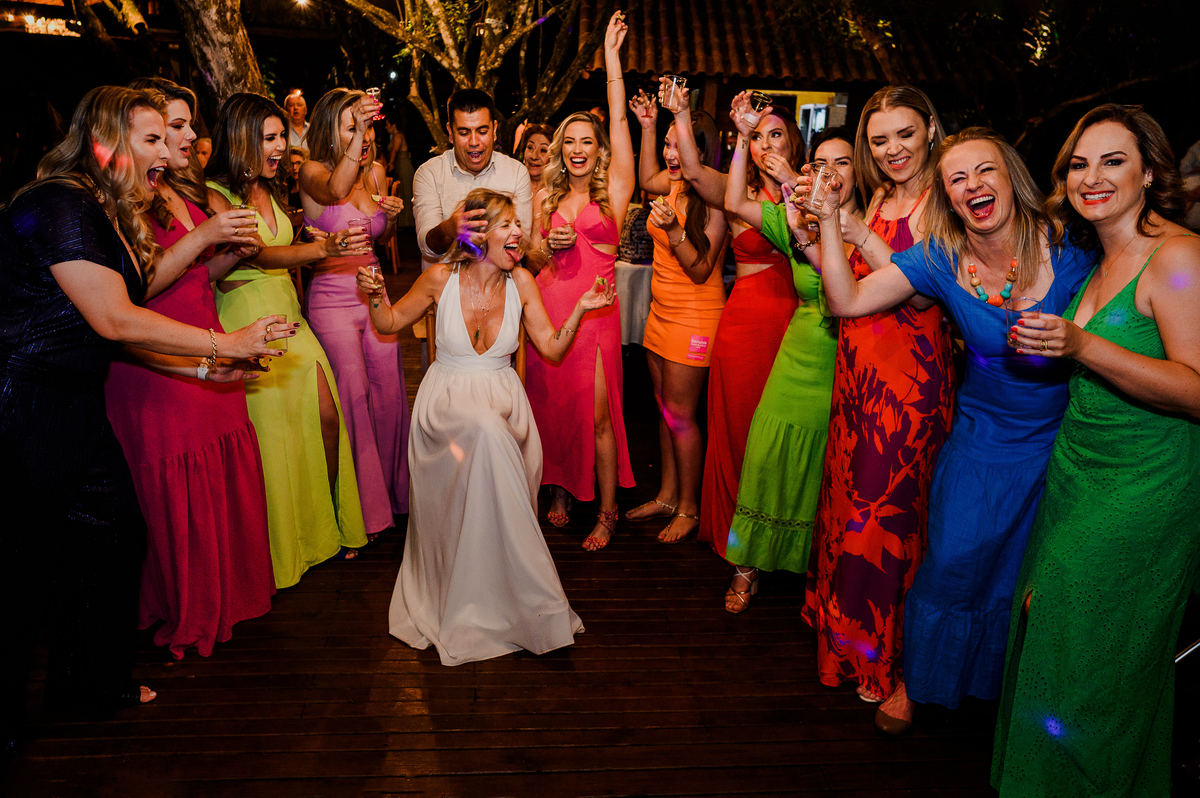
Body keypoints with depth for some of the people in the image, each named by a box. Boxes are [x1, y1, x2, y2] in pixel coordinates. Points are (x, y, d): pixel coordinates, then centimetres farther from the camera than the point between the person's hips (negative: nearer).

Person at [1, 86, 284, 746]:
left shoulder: (111, 215, 14)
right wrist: (228, 343, -18)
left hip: (77, 405, 10)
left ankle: (94, 684, 35)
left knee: (115, 537, 15)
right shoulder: (60, 205, -17)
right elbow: (113, 320, -22)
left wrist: (202, 367, 9)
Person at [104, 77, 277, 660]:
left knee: (227, 477, 11)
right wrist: (203, 235, -21)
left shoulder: (185, 191, 15)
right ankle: (182, 615, 22)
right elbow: (136, 289, -21)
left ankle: (228, 590, 30)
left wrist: (234, 251, 3)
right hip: (155, 366, -8)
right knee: (176, 494, 3)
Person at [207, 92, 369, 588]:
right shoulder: (214, 195, -12)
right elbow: (259, 255, -28)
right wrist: (323, 248, -41)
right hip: (246, 322, -7)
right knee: (268, 432, -1)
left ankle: (329, 527, 20)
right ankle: (279, 548, 16)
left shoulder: (269, 190, 13)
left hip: (288, 315, 7)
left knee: (327, 417, 2)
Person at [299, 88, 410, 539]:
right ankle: (359, 507, 5)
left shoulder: (375, 172, 9)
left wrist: (392, 218, -1)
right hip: (331, 297, -5)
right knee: (352, 395, -8)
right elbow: (335, 191, -34)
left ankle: (390, 492, 24)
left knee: (388, 391, 6)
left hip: (373, 293, 6)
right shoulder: (313, 172, -7)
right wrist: (357, 135, -43)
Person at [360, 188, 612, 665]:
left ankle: (505, 597, -6)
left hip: (503, 401, 3)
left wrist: (580, 310, -9)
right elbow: (390, 324, 9)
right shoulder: (441, 279, -5)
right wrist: (376, 296, -11)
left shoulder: (520, 283, 1)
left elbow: (552, 349, 4)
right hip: (447, 398, -2)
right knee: (486, 433, -35)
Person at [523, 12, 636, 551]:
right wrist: (549, 245, -4)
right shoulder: (545, 196, 13)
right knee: (552, 405, 10)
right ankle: (561, 489, 29)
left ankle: (607, 511, 10)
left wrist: (612, 57, -2)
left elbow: (619, 122, -2)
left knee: (597, 414, -3)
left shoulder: (614, 188, 3)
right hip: (547, 305, 4)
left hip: (595, 310, -3)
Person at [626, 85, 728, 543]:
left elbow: (700, 271, -18)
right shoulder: (675, 187, 3)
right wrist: (647, 126, 20)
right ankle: (667, 496, 28)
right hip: (662, 311, 8)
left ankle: (688, 509, 16)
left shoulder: (713, 202, -17)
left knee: (679, 416, 0)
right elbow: (646, 179, 28)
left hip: (693, 318, -8)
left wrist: (674, 230, -30)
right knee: (665, 410, 15)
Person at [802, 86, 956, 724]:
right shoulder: (880, 198, 13)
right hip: (860, 366, 8)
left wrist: (855, 233, -22)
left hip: (910, 371, -7)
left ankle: (890, 653, 21)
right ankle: (851, 628, 36)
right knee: (852, 493, 16)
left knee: (889, 503, 1)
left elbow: (921, 291, -20)